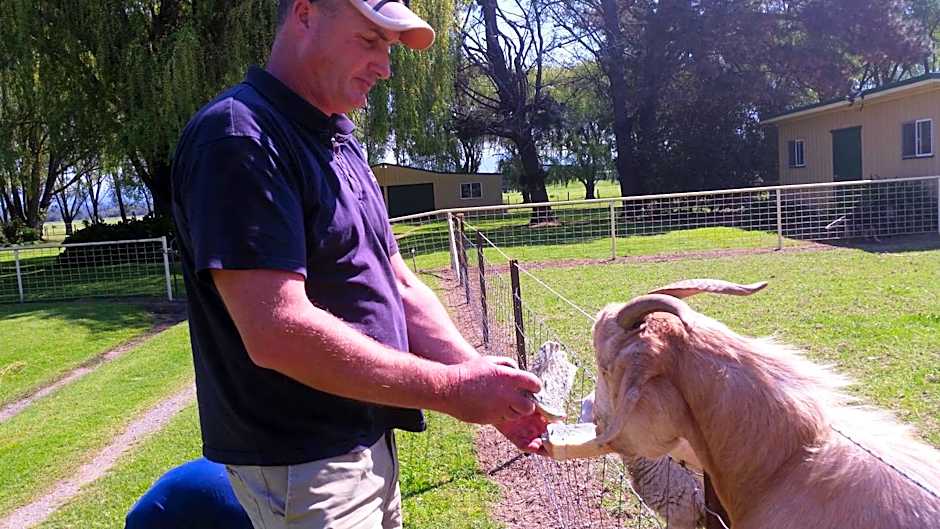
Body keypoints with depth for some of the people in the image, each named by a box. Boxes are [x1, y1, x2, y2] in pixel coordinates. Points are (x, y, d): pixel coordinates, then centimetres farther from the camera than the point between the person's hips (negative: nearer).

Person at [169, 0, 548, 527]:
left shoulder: (341, 141, 11)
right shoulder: (239, 137, -19)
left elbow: (400, 287, 8)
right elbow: (277, 332, -28)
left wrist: (479, 374, -5)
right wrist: (451, 389, -22)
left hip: (370, 442, 9)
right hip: (300, 466, -8)